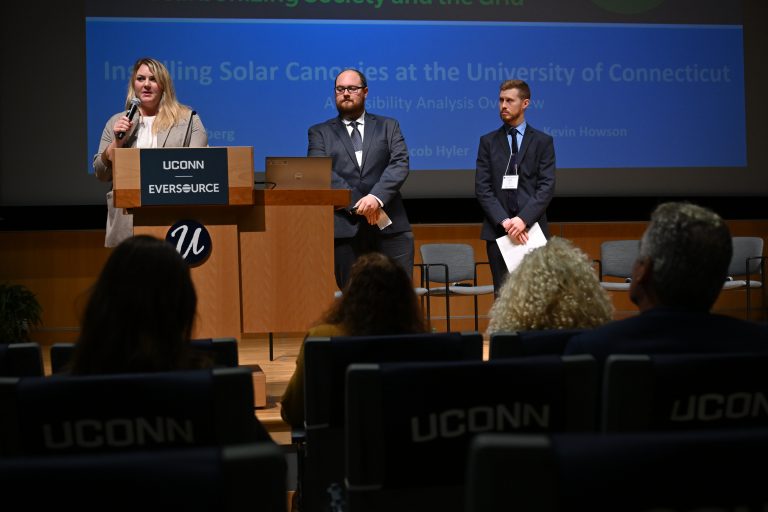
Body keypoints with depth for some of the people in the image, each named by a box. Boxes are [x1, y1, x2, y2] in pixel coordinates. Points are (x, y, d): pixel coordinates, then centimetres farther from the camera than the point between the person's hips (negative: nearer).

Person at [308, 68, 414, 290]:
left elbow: (400, 163, 1)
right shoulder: (320, 132, 13)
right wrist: (358, 205, -15)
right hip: (344, 228, -1)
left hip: (389, 225, 1)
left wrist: (377, 197, -17)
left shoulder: (388, 126, 16)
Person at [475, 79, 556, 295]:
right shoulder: (488, 141, 11)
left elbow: (547, 187, -1)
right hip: (498, 230, 1)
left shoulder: (543, 141, 8)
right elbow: (482, 188, 3)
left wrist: (523, 219, -15)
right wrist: (504, 221, -10)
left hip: (532, 228, -1)